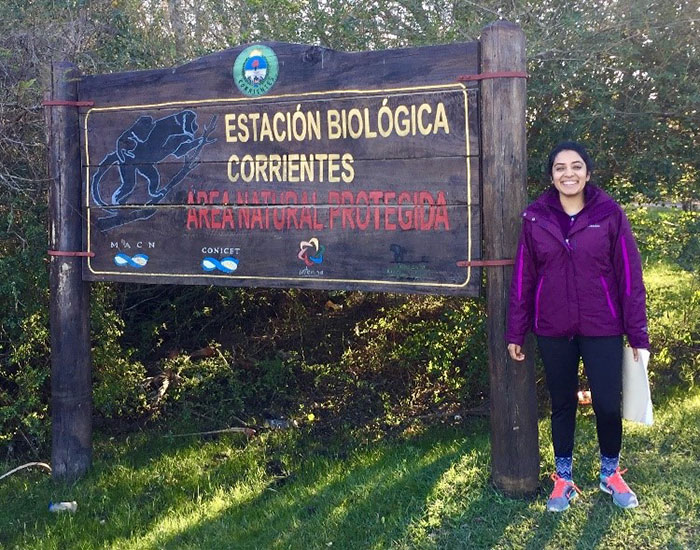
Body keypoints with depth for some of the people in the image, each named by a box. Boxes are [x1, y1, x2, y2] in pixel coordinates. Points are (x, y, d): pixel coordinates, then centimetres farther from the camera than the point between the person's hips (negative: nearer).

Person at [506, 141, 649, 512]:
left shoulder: (609, 214, -5)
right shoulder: (535, 217, -1)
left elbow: (629, 275, -4)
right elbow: (523, 277, 2)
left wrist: (637, 333, -5)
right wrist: (516, 332, 3)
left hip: (602, 330, -1)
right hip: (553, 331, 1)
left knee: (607, 405, 3)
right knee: (562, 405, 12)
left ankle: (610, 474, 28)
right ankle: (563, 479, 29)